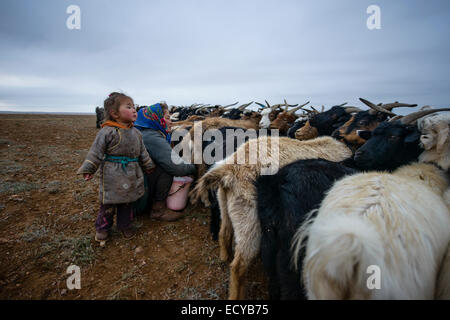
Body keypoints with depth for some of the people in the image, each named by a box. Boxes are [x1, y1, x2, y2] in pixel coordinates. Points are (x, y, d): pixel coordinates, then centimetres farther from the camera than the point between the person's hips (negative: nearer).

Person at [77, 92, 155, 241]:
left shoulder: (136, 133, 6)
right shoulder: (107, 132, -13)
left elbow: (142, 152, 16)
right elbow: (96, 152, -11)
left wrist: (149, 166, 21)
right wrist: (88, 169, -15)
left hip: (131, 175, 5)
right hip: (113, 175, -5)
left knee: (127, 202, 16)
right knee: (108, 203, 7)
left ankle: (125, 225, 33)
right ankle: (102, 227, 27)